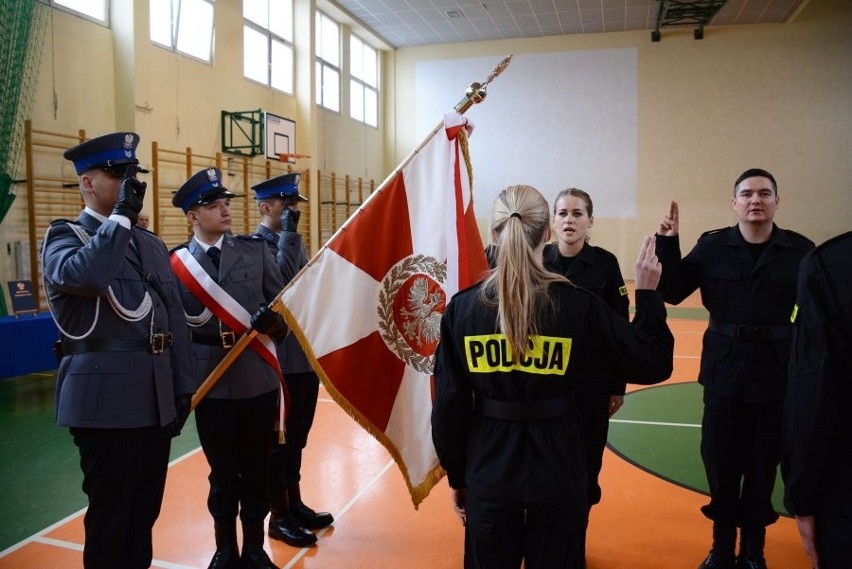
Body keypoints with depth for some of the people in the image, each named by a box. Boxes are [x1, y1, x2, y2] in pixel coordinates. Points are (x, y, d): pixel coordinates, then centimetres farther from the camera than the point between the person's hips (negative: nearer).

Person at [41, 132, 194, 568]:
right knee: (109, 519, 8)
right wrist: (122, 214, -19)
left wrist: (182, 388, 9)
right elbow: (82, 274, -28)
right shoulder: (64, 235, -3)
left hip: (157, 402, 6)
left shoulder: (152, 244, 15)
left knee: (145, 514, 17)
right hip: (107, 402, -6)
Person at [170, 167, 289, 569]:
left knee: (256, 468, 12)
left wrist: (273, 321, -17)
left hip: (258, 378, 1)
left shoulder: (256, 250, 3)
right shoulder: (174, 263, 0)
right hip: (211, 381, -1)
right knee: (222, 471, 12)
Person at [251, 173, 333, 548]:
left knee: (297, 435, 18)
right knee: (278, 438, 5)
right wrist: (289, 232, -25)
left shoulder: (293, 241, 12)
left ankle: (294, 503, 33)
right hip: (279, 359, -8)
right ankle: (278, 517, 19)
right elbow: (279, 280, -31)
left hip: (306, 354, 8)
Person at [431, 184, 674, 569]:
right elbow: (652, 363, -4)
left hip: (488, 473, 1)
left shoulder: (462, 308, -10)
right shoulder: (579, 305, -13)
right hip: (558, 472, 0)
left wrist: (457, 476, 7)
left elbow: (449, 405, -6)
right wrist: (647, 293, 6)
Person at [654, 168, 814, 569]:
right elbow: (673, 292, -4)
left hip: (777, 373, 0)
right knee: (721, 462, 10)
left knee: (763, 465, 11)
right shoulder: (712, 246, -1)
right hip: (724, 371, 1)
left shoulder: (800, 250, -4)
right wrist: (668, 244, -15)